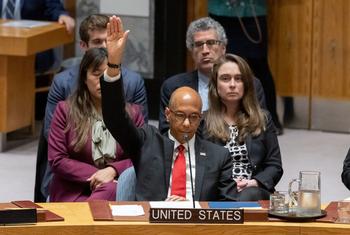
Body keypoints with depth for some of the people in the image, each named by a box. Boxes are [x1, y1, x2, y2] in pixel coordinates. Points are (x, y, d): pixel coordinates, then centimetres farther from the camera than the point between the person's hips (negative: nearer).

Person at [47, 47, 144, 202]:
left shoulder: (132, 113, 15)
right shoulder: (65, 110, 9)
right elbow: (56, 160, 2)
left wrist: (113, 170, -12)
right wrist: (95, 176, -8)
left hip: (118, 189, 2)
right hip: (73, 194, -2)